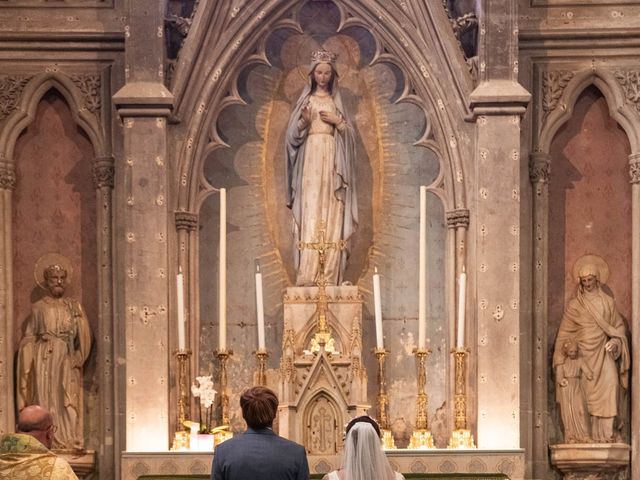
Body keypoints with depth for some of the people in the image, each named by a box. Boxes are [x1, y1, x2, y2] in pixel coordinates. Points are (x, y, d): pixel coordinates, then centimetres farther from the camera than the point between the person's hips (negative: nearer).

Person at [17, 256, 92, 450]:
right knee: (46, 399, -4)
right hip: (44, 359, 0)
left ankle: (70, 442, -2)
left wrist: (77, 357, -7)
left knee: (68, 402, -4)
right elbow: (30, 338, 6)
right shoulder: (39, 307, 8)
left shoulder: (74, 306, 10)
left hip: (67, 361, 1)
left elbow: (84, 335, 5)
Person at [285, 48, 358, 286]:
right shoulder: (305, 100, 11)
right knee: (310, 212, -11)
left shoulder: (337, 101, 15)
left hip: (332, 161, 1)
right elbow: (293, 134, 5)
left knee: (331, 216, -6)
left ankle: (329, 275, -7)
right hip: (310, 159, -1)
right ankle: (307, 275, -16)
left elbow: (349, 134, 11)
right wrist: (304, 122, -14)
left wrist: (338, 122, -6)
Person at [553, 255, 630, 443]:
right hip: (584, 353, -1)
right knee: (587, 392, -5)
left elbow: (619, 326, 13)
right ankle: (590, 434, -3)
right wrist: (560, 360, 0)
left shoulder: (607, 301, 10)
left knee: (609, 385, -15)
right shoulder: (575, 304, 6)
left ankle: (608, 432, -14)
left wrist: (615, 341, -7)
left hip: (604, 352, 1)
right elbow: (564, 333, 6)